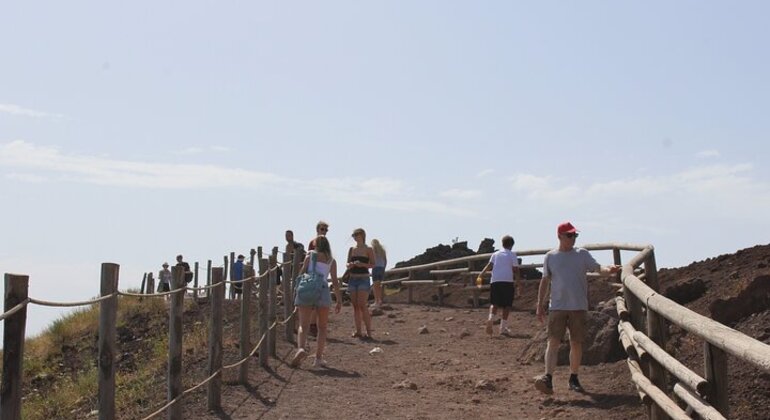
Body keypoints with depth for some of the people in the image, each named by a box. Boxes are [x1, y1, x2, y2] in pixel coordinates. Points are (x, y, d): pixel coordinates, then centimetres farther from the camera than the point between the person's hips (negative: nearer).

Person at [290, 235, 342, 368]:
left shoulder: (310, 254, 14)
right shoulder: (331, 261, 15)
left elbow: (302, 271, 2)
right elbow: (335, 282, 8)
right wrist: (339, 300, 9)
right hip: (322, 290, 0)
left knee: (304, 325, -1)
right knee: (322, 327, 12)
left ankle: (301, 348, -28)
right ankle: (318, 358, 5)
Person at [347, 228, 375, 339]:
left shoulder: (368, 250, -1)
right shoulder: (351, 249, 12)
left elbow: (373, 264, -5)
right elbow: (347, 263, 15)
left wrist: (362, 264, -20)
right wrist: (350, 265, -8)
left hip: (363, 279, -5)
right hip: (352, 279, 5)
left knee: (362, 305, -13)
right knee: (355, 306, 5)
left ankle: (369, 332, -10)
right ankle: (358, 331, 10)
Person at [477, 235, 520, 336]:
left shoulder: (495, 254, 14)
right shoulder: (512, 254, 6)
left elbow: (488, 266, 0)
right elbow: (516, 271, 0)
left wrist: (480, 276, -6)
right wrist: (519, 285, 4)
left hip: (495, 281, 3)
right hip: (507, 282, -3)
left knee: (494, 303, 10)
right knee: (507, 305, 7)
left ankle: (491, 318, -19)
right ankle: (503, 328, 5)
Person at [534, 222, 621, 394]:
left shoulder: (582, 254, 5)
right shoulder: (550, 256, 5)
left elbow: (597, 267, -7)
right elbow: (545, 281, 10)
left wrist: (609, 270, -30)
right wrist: (539, 305, 7)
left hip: (579, 307, 1)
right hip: (557, 307, -1)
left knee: (576, 343, 7)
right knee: (553, 341, -10)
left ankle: (573, 378, 19)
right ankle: (548, 378, -16)